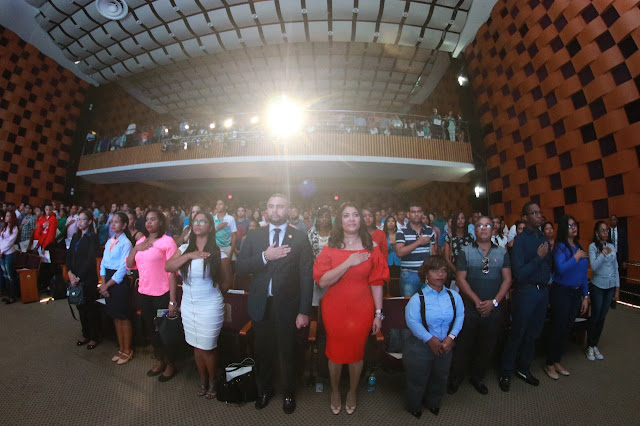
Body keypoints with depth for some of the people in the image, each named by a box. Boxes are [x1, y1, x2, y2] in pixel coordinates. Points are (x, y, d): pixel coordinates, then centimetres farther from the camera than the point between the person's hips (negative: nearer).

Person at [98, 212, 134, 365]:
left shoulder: (126, 243, -13)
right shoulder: (109, 241, 9)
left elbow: (123, 268, -15)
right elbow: (103, 262, 9)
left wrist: (107, 285, -9)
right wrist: (103, 283, -1)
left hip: (120, 282, -7)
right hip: (108, 281, 7)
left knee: (123, 317, 3)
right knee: (115, 317, 15)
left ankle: (127, 351, 18)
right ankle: (121, 349, 29)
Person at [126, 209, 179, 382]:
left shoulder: (167, 241, -13)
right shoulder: (140, 241, 9)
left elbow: (172, 272, -16)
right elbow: (130, 265, 8)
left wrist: (172, 300, -19)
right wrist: (135, 249, -8)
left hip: (162, 294, -6)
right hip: (144, 293, 7)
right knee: (152, 329, 20)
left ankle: (170, 364, 29)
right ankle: (159, 361, 40)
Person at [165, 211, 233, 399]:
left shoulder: (218, 253, -10)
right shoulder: (184, 249, 3)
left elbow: (226, 283, -4)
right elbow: (168, 267, -11)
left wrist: (208, 287, 5)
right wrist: (189, 256, -22)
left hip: (209, 307, -4)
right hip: (188, 306, 4)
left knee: (207, 347, 7)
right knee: (197, 346, 17)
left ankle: (212, 382, 34)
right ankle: (203, 381, 39)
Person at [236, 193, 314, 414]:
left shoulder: (300, 238, -7)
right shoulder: (254, 236, 0)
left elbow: (306, 276, -8)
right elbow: (239, 268, -6)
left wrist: (304, 311, -10)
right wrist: (265, 257, -21)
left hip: (286, 306, -2)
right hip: (260, 305, 2)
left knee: (286, 353, 15)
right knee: (263, 352, 20)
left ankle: (289, 393, 42)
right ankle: (265, 390, 47)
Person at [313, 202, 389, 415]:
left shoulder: (371, 247, -4)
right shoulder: (330, 248, -6)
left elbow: (376, 282, -3)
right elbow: (322, 281, -15)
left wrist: (378, 314, -3)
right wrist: (348, 263, -22)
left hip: (361, 310, 0)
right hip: (335, 309, 0)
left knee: (357, 352, 16)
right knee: (335, 352, 15)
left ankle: (352, 392, 44)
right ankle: (335, 392, 43)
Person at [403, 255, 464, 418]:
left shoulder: (453, 296, -8)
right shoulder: (417, 298, -22)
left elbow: (459, 317, -8)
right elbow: (412, 321, -24)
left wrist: (451, 337, -18)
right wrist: (430, 339, -23)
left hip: (445, 345, 4)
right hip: (421, 345, -4)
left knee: (440, 377, 25)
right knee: (418, 379, 14)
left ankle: (433, 402, 53)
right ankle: (414, 406, 42)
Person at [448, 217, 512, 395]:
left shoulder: (502, 252, 6)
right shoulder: (465, 251, -2)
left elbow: (507, 279, 1)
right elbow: (460, 279, -6)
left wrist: (494, 302, -10)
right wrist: (477, 301, -13)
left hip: (493, 310, 3)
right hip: (469, 308, -2)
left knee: (487, 347, 14)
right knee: (463, 345, 6)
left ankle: (477, 377, 35)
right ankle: (455, 378, 24)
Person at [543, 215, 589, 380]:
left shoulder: (579, 247, 8)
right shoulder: (560, 246, -13)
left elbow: (583, 273, 12)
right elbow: (561, 268, -28)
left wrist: (585, 296, 11)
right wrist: (577, 256, -17)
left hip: (576, 293, 7)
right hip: (561, 292, -7)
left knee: (567, 329, 15)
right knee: (557, 329, 2)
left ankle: (557, 361, 31)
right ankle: (549, 364, 18)